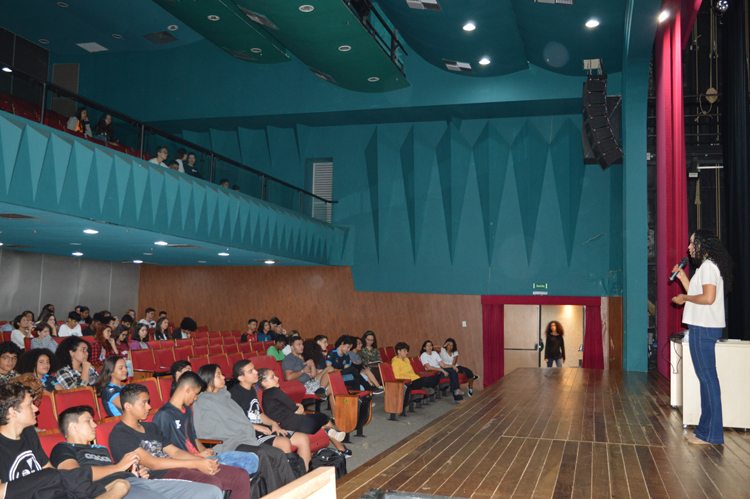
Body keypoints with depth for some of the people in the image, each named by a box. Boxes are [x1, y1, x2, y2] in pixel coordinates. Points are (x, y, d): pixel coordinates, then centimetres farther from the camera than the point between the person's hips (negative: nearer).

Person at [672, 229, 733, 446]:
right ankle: (706, 429, 18)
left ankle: (711, 434, -3)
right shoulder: (705, 267, 19)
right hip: (702, 328, 11)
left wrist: (685, 298, -10)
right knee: (706, 378, 12)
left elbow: (708, 297, -23)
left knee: (707, 378, -7)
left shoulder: (708, 266, -12)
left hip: (703, 329, -11)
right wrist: (683, 279, 19)